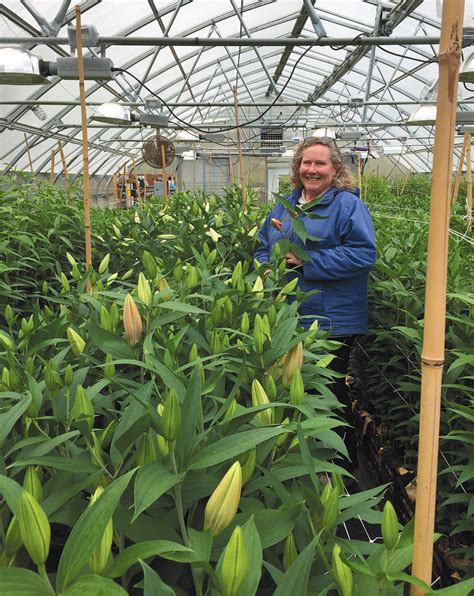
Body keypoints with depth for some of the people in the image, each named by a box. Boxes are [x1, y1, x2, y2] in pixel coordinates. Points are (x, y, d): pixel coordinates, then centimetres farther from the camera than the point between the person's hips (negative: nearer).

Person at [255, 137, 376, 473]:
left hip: (332, 322, -7)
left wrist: (308, 262, -21)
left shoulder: (348, 205, -8)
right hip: (288, 319, 7)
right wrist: (267, 267, -2)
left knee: (329, 393, 3)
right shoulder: (286, 206, 14)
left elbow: (364, 254, -19)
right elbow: (263, 246, 21)